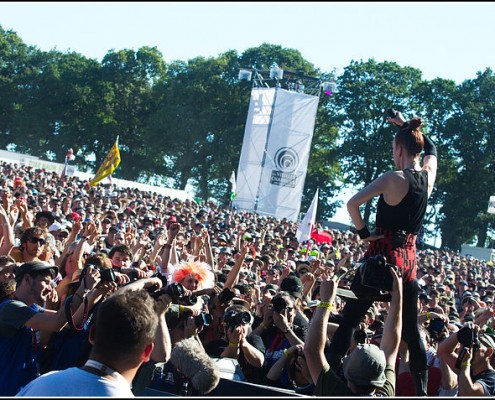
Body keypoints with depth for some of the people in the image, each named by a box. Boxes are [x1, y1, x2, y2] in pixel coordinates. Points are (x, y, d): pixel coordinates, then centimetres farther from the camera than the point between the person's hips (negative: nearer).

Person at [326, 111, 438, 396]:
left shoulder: (394, 178, -14)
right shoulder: (429, 176, 3)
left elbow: (353, 203, -21)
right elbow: (432, 148, 26)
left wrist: (363, 232, -8)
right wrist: (409, 127, 27)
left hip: (381, 255, -6)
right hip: (408, 259, 6)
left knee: (350, 319, 1)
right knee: (411, 329, 12)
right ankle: (422, 391, 13)